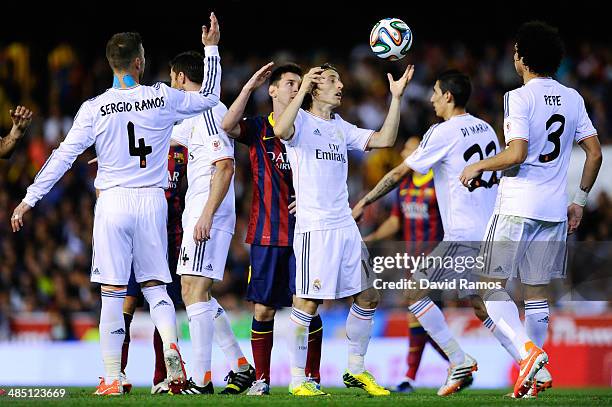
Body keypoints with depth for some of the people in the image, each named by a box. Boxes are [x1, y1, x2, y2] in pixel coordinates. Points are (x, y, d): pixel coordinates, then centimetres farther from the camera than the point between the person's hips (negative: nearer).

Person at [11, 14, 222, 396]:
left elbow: (63, 156, -4)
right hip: (152, 201, 1)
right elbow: (209, 97, 16)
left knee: (113, 293, 3)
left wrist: (29, 199, 3)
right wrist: (211, 48, 24)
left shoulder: (95, 108, -6)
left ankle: (112, 379, 3)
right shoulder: (163, 98, -2)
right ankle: (171, 345, -15)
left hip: (113, 202, -1)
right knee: (155, 286, 13)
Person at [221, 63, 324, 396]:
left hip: (302, 231, 0)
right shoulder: (258, 129, 6)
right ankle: (262, 379, 9)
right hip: (266, 234, 0)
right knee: (263, 309, 0)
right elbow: (228, 125, -15)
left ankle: (312, 377, 7)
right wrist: (250, 85, -18)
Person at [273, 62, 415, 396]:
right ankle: (298, 379, -1)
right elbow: (282, 131, -26)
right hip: (313, 227, -7)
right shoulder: (301, 121, -2)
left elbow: (384, 140, 10)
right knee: (307, 303, -7)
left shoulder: (341, 128, 18)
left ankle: (356, 371, 21)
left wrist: (396, 97, 5)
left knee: (367, 297, 9)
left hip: (345, 226, 7)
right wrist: (303, 91, -26)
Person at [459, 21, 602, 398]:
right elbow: (595, 153, 9)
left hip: (517, 208, -6)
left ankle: (529, 350, -19)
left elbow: (516, 153, -20)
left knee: (492, 285, 1)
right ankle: (535, 377, 11)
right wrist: (579, 201, 18)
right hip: (555, 211, 6)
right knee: (537, 292, 11)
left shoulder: (520, 97, -11)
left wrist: (478, 166, -4)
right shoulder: (572, 98, 8)